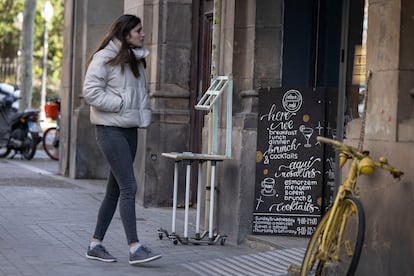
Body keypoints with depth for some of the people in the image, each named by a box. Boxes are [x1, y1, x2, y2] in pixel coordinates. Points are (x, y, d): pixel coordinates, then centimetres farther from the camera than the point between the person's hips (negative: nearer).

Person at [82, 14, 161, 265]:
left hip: (130, 129, 8)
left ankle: (96, 244, 18)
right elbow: (91, 92, -16)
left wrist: (143, 111, 7)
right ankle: (135, 248, -13)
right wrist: (121, 104, -15)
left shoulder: (136, 60, 15)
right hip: (111, 129, -8)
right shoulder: (104, 59, -10)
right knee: (129, 188, -13)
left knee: (115, 190, 10)